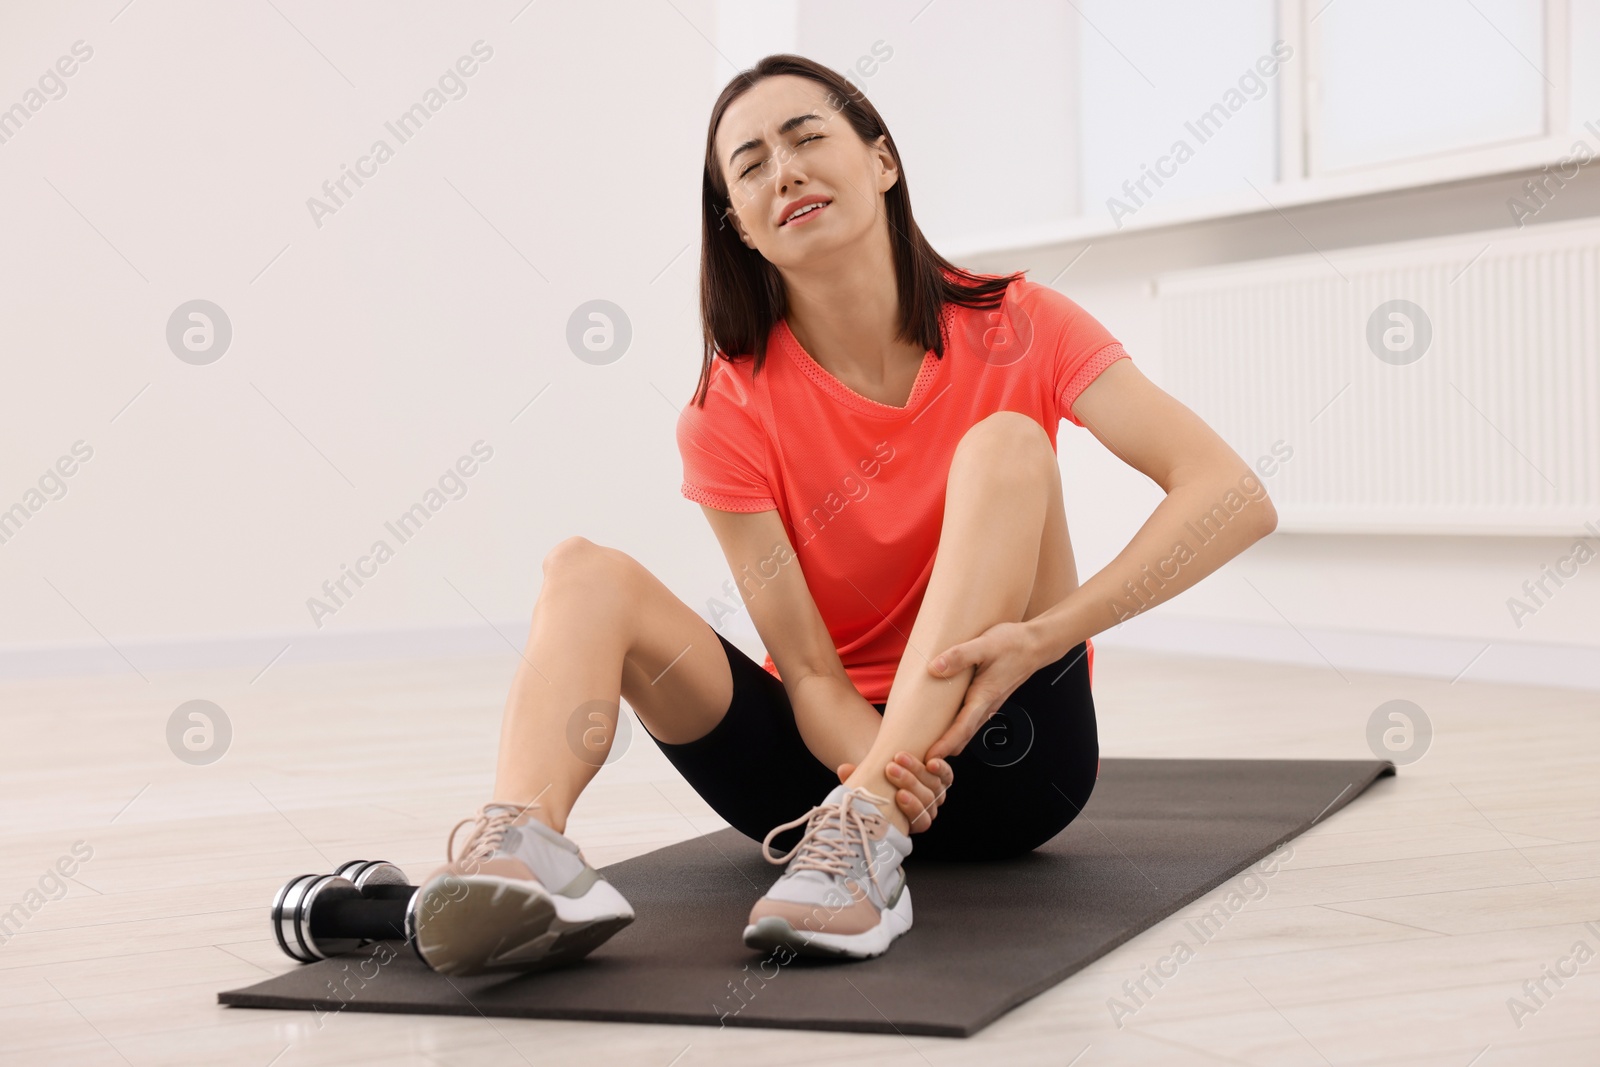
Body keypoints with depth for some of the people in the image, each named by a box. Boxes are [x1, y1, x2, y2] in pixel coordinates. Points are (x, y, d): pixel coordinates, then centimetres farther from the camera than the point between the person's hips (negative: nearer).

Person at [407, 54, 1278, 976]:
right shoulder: (731, 409, -5)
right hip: (838, 749, 1)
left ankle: (865, 835, -38)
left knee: (1006, 442, -23)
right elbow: (809, 672, -11)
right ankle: (524, 843, -47)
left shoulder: (1013, 329, -7)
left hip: (1005, 762, -1)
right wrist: (879, 766, -34)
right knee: (586, 572, -16)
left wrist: (1038, 637, -32)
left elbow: (1236, 498, -19)